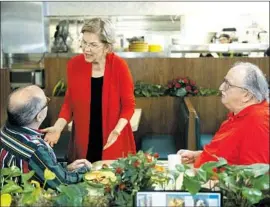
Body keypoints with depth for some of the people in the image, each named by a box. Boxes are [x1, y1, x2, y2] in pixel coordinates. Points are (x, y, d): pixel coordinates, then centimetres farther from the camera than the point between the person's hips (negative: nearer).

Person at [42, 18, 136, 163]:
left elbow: (128, 105, -6)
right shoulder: (74, 64, -6)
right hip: (83, 140, 2)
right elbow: (69, 102, 5)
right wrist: (58, 127, -9)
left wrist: (117, 130, -21)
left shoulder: (119, 66, -13)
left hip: (113, 140, -2)